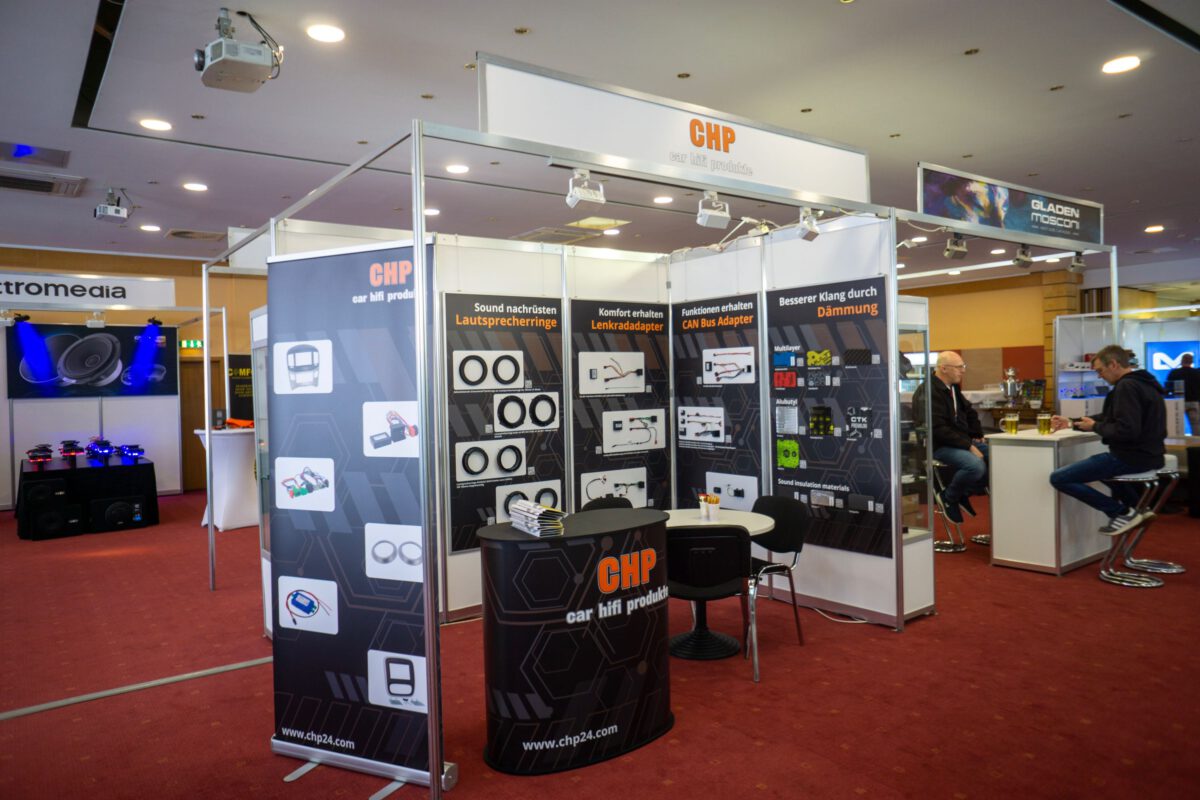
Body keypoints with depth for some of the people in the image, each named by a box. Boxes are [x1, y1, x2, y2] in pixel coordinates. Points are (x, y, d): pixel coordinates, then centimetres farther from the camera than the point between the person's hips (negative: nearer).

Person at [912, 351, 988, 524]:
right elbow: (938, 429, -24)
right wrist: (969, 446, -23)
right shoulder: (927, 392, -18)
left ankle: (965, 493, 8)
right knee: (976, 466, -31)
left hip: (960, 441, 10)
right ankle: (948, 498, -5)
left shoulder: (953, 387, 13)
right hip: (939, 447, -10)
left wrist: (977, 436, 11)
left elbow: (969, 412, 27)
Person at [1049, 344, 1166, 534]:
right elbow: (1111, 419, 23)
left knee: (1058, 478, -12)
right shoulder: (1141, 382, 15)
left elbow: (1126, 431, -28)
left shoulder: (1127, 386, -18)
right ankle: (1137, 507, 25)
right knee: (1102, 464, 41)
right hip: (1147, 455, 11)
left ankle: (1123, 513, -6)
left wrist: (1095, 427, -12)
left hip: (1132, 457, -11)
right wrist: (1071, 423, 17)